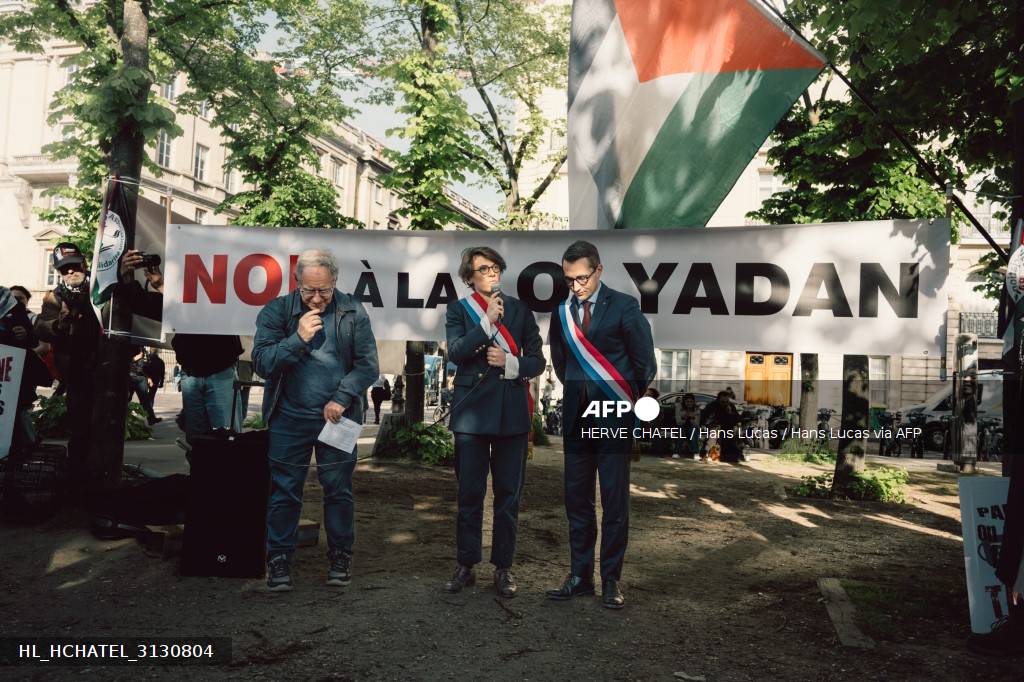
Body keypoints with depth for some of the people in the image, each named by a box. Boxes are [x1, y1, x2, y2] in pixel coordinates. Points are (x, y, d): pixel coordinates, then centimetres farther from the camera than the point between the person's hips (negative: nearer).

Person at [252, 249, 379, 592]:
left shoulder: (353, 312, -2)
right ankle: (279, 559, 16)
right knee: (284, 490, 4)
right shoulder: (277, 311, -3)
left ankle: (340, 557, 22)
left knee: (339, 490, 9)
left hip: (337, 417, 1)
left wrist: (342, 398, -13)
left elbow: (368, 364, -3)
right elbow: (260, 362, -8)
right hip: (289, 418, 0)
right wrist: (298, 339, -19)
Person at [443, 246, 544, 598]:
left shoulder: (519, 309, 9)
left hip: (511, 411, 2)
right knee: (469, 493, 4)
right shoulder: (458, 310, 5)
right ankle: (465, 565, 16)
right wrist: (488, 321, -16)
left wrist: (511, 363, -12)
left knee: (509, 493, 6)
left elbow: (537, 360, 7)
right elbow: (456, 352, -11)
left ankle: (503, 566, 16)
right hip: (472, 410, -1)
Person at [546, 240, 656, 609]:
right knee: (576, 499, 8)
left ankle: (611, 580, 11)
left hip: (614, 416, -4)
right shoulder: (561, 310, 7)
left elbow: (645, 363, -2)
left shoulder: (624, 306, -6)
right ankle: (580, 576, 18)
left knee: (615, 500, 1)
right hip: (576, 416, 4)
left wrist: (630, 401, 6)